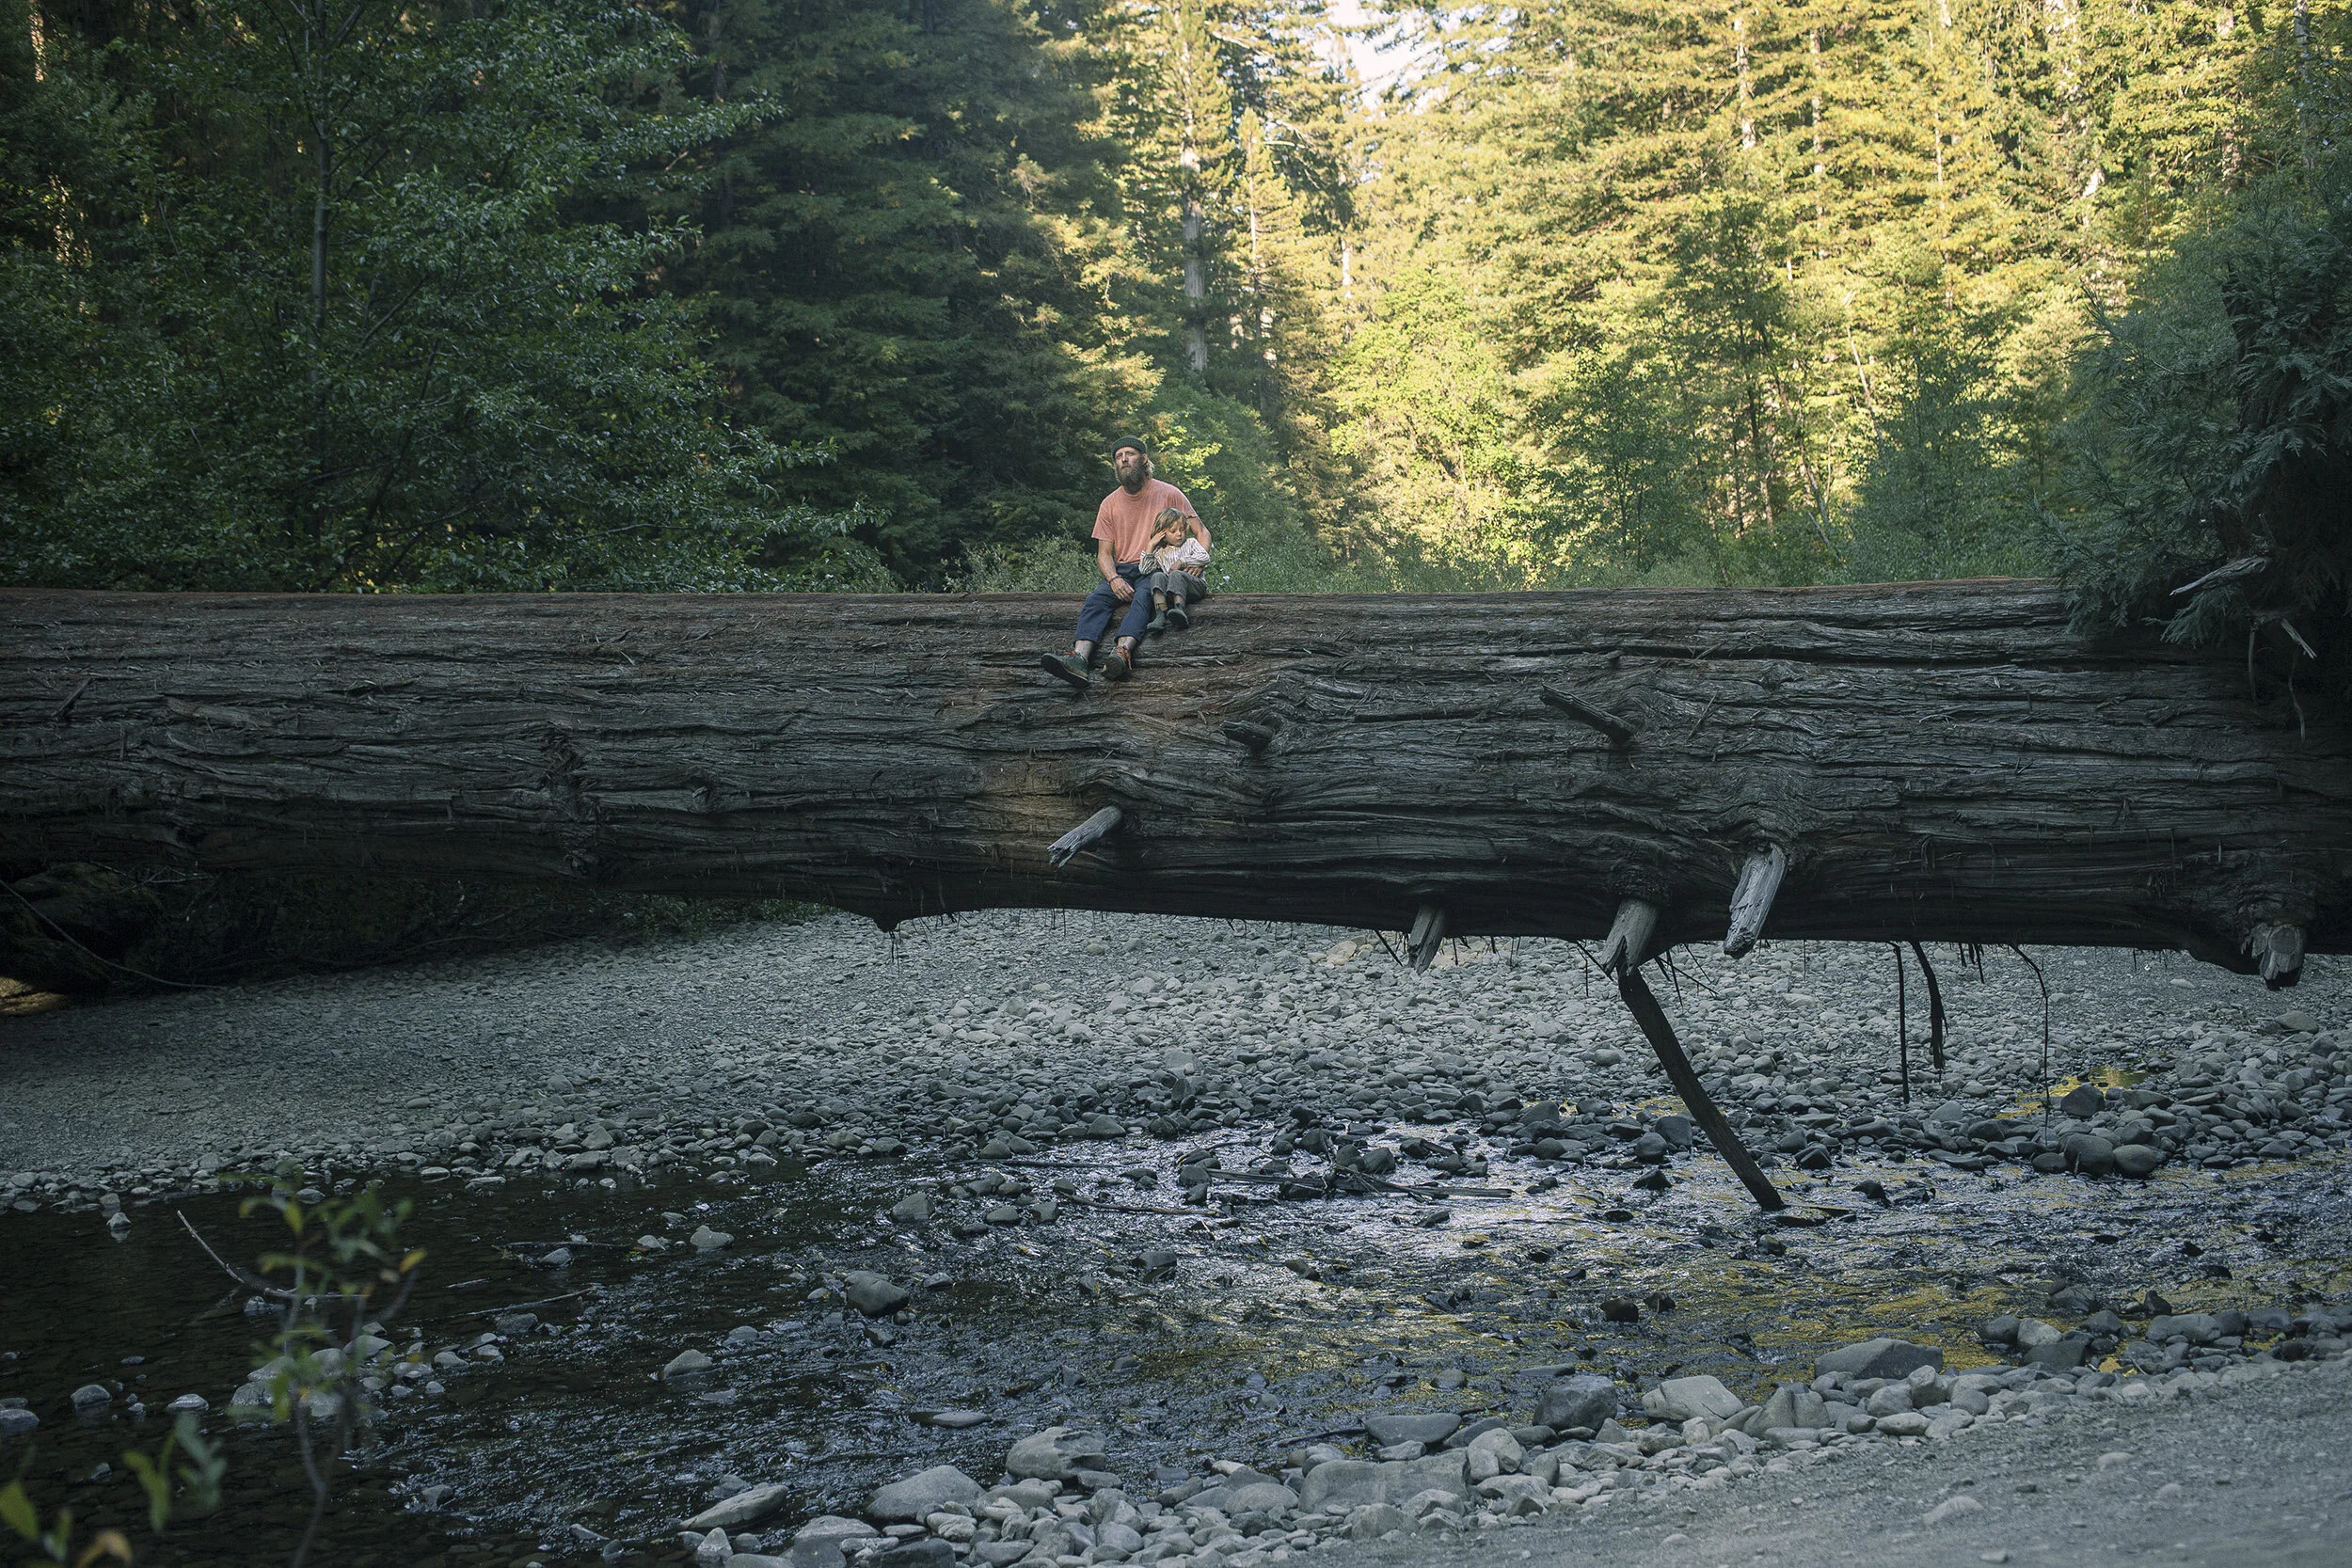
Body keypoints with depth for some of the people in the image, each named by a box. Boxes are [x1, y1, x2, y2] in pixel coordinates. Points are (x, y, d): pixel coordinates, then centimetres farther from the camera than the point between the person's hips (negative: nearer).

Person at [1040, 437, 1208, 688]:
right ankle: (1079, 659, -52)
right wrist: (1114, 579, -13)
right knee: (1097, 599, -29)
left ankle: (1122, 653, -62)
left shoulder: (1168, 494, 5)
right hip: (1122, 571, 3)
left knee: (1142, 599, -37)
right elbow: (1104, 553, 10)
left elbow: (1201, 533, 7)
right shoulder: (1109, 504, 13)